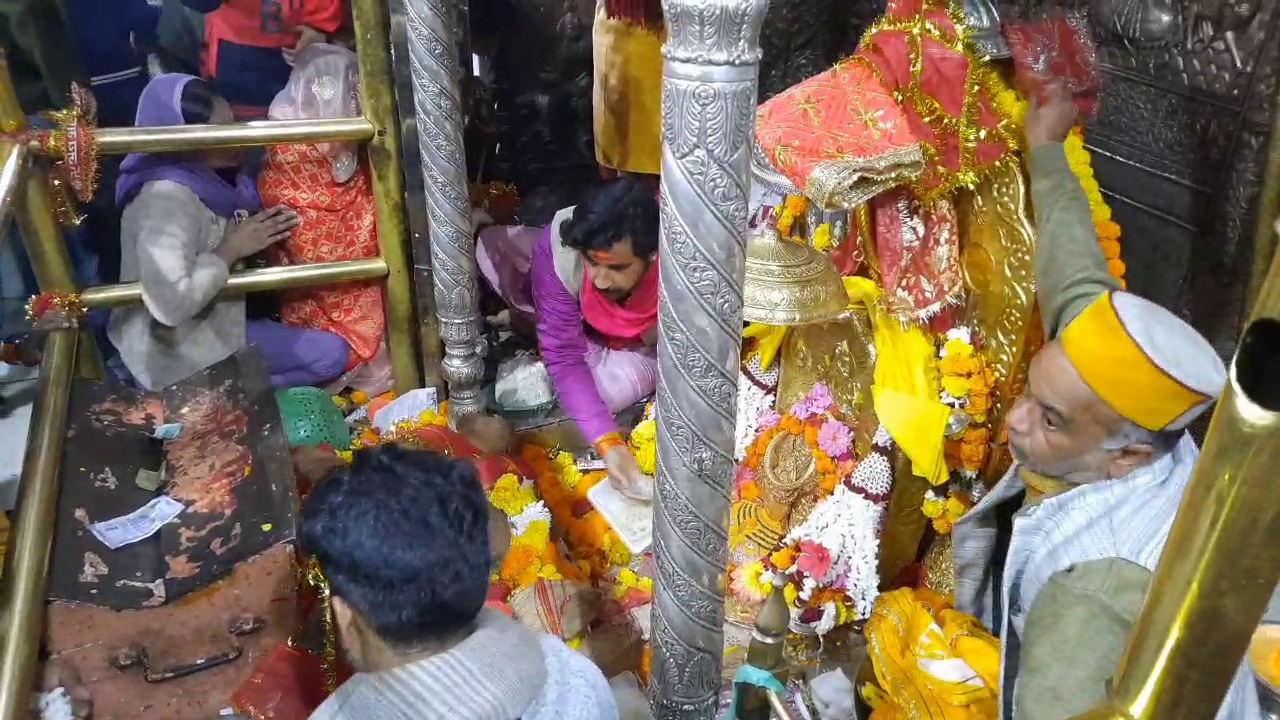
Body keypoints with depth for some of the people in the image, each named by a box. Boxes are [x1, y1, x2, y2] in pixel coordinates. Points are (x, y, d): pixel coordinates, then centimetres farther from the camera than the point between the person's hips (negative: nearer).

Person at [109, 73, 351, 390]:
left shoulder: (202, 176, -3)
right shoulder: (166, 198, -29)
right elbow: (170, 302, -37)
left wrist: (262, 232, -10)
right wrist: (232, 250, -25)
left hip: (206, 322, 9)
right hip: (178, 351, -9)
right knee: (331, 355, -9)